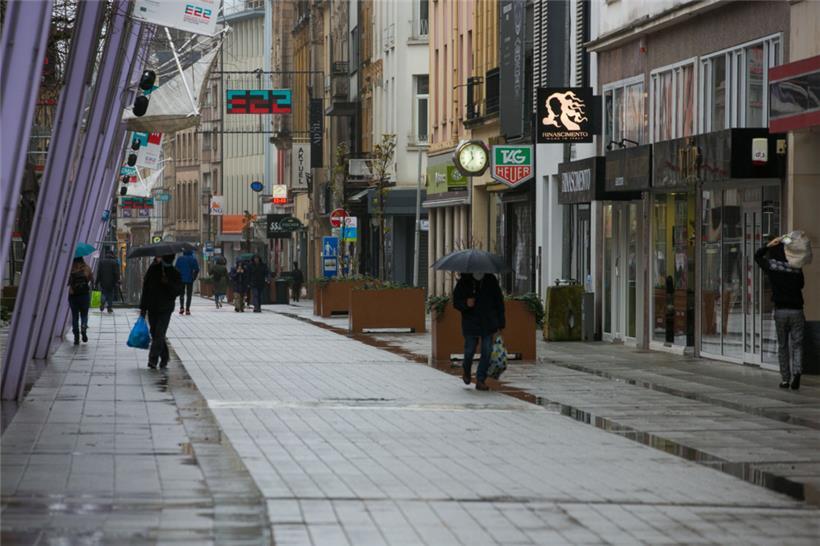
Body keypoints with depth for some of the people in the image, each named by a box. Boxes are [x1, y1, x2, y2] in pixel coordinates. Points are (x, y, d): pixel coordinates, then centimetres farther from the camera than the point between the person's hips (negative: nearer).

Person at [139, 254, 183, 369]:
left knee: (159, 335, -12)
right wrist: (143, 307, 3)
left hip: (165, 309, -3)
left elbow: (179, 290, -6)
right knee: (155, 335, 7)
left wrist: (168, 283, -23)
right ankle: (165, 357, 23)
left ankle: (153, 359, -15)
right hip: (152, 308, 3)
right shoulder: (153, 269, 4)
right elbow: (145, 288, 6)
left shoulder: (175, 274, 2)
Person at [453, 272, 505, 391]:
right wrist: (465, 303, -23)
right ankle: (467, 372, 34)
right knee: (469, 351, 5)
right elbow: (456, 302, 0)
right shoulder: (464, 282, -1)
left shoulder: (491, 280, 3)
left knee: (487, 352, -5)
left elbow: (499, 301, 9)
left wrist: (501, 323, 5)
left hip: (488, 325, 1)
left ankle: (481, 380, 0)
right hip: (470, 324, -1)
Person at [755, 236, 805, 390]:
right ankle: (797, 372, -21)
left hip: (780, 310, 0)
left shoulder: (772, 266, -2)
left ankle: (785, 379, 11)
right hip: (797, 310, 0)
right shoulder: (796, 268, -2)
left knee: (783, 345, 11)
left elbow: (757, 255, 16)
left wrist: (770, 244, 19)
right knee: (797, 345, 2)